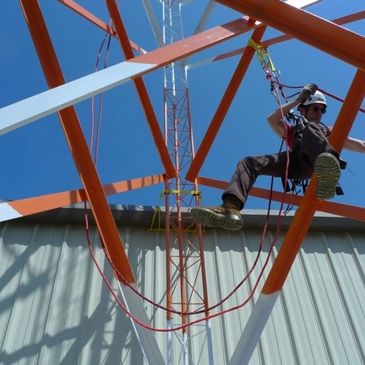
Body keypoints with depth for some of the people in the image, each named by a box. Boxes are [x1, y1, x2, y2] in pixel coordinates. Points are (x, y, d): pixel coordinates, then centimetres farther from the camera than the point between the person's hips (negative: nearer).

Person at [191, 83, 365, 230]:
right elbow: (272, 119, 22)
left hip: (315, 163, -1)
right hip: (295, 162, 2)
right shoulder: (291, 131, 41)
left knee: (309, 127, -29)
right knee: (248, 162, -20)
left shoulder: (327, 131, 41)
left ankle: (327, 172, -62)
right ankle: (231, 208, -49)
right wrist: (297, 100, 25)